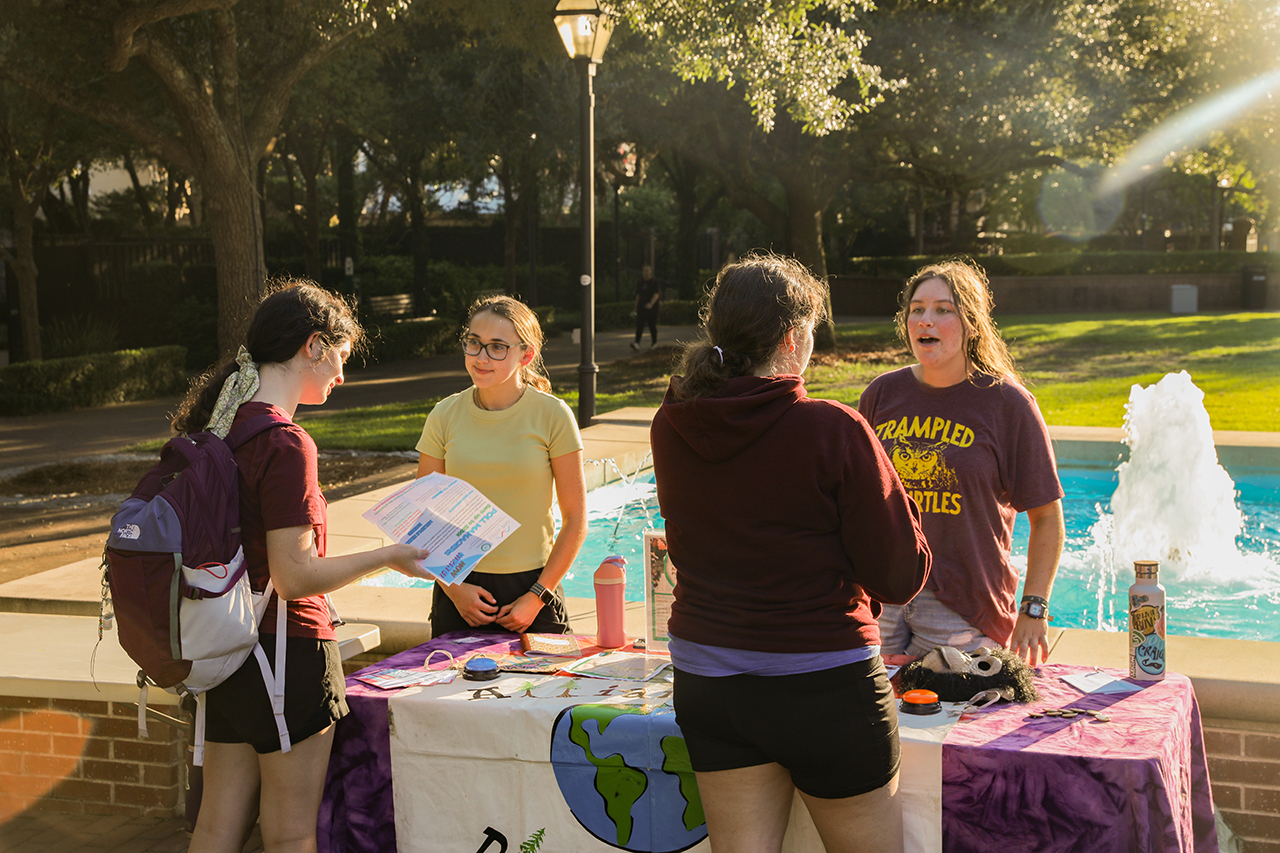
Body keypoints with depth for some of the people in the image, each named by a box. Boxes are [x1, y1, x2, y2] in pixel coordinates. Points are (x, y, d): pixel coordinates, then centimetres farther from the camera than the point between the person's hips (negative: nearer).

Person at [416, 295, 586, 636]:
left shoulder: (552, 416, -6)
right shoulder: (445, 416, 1)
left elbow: (575, 520, -3)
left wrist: (536, 598, -8)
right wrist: (453, 588, -7)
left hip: (533, 585, -2)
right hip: (459, 591, 2)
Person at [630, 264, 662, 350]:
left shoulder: (655, 282, -5)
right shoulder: (640, 283, 11)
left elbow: (656, 294, -15)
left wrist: (651, 303, -31)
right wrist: (636, 308, 16)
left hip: (652, 307, -3)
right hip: (641, 307, 3)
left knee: (652, 326, 4)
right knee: (639, 325, -10)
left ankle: (654, 342, 20)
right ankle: (637, 343, -21)